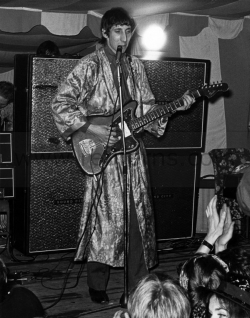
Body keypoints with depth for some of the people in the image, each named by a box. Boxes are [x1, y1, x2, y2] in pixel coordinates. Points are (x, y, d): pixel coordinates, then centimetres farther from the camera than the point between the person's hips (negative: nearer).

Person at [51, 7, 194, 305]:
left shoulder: (135, 65, 12)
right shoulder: (90, 65, -6)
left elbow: (147, 108, 14)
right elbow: (60, 105, -10)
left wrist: (176, 106, -1)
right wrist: (93, 129, -17)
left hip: (133, 151, 5)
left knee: (138, 219, 6)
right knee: (106, 219, -3)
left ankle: (137, 288, 17)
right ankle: (97, 286, 16)